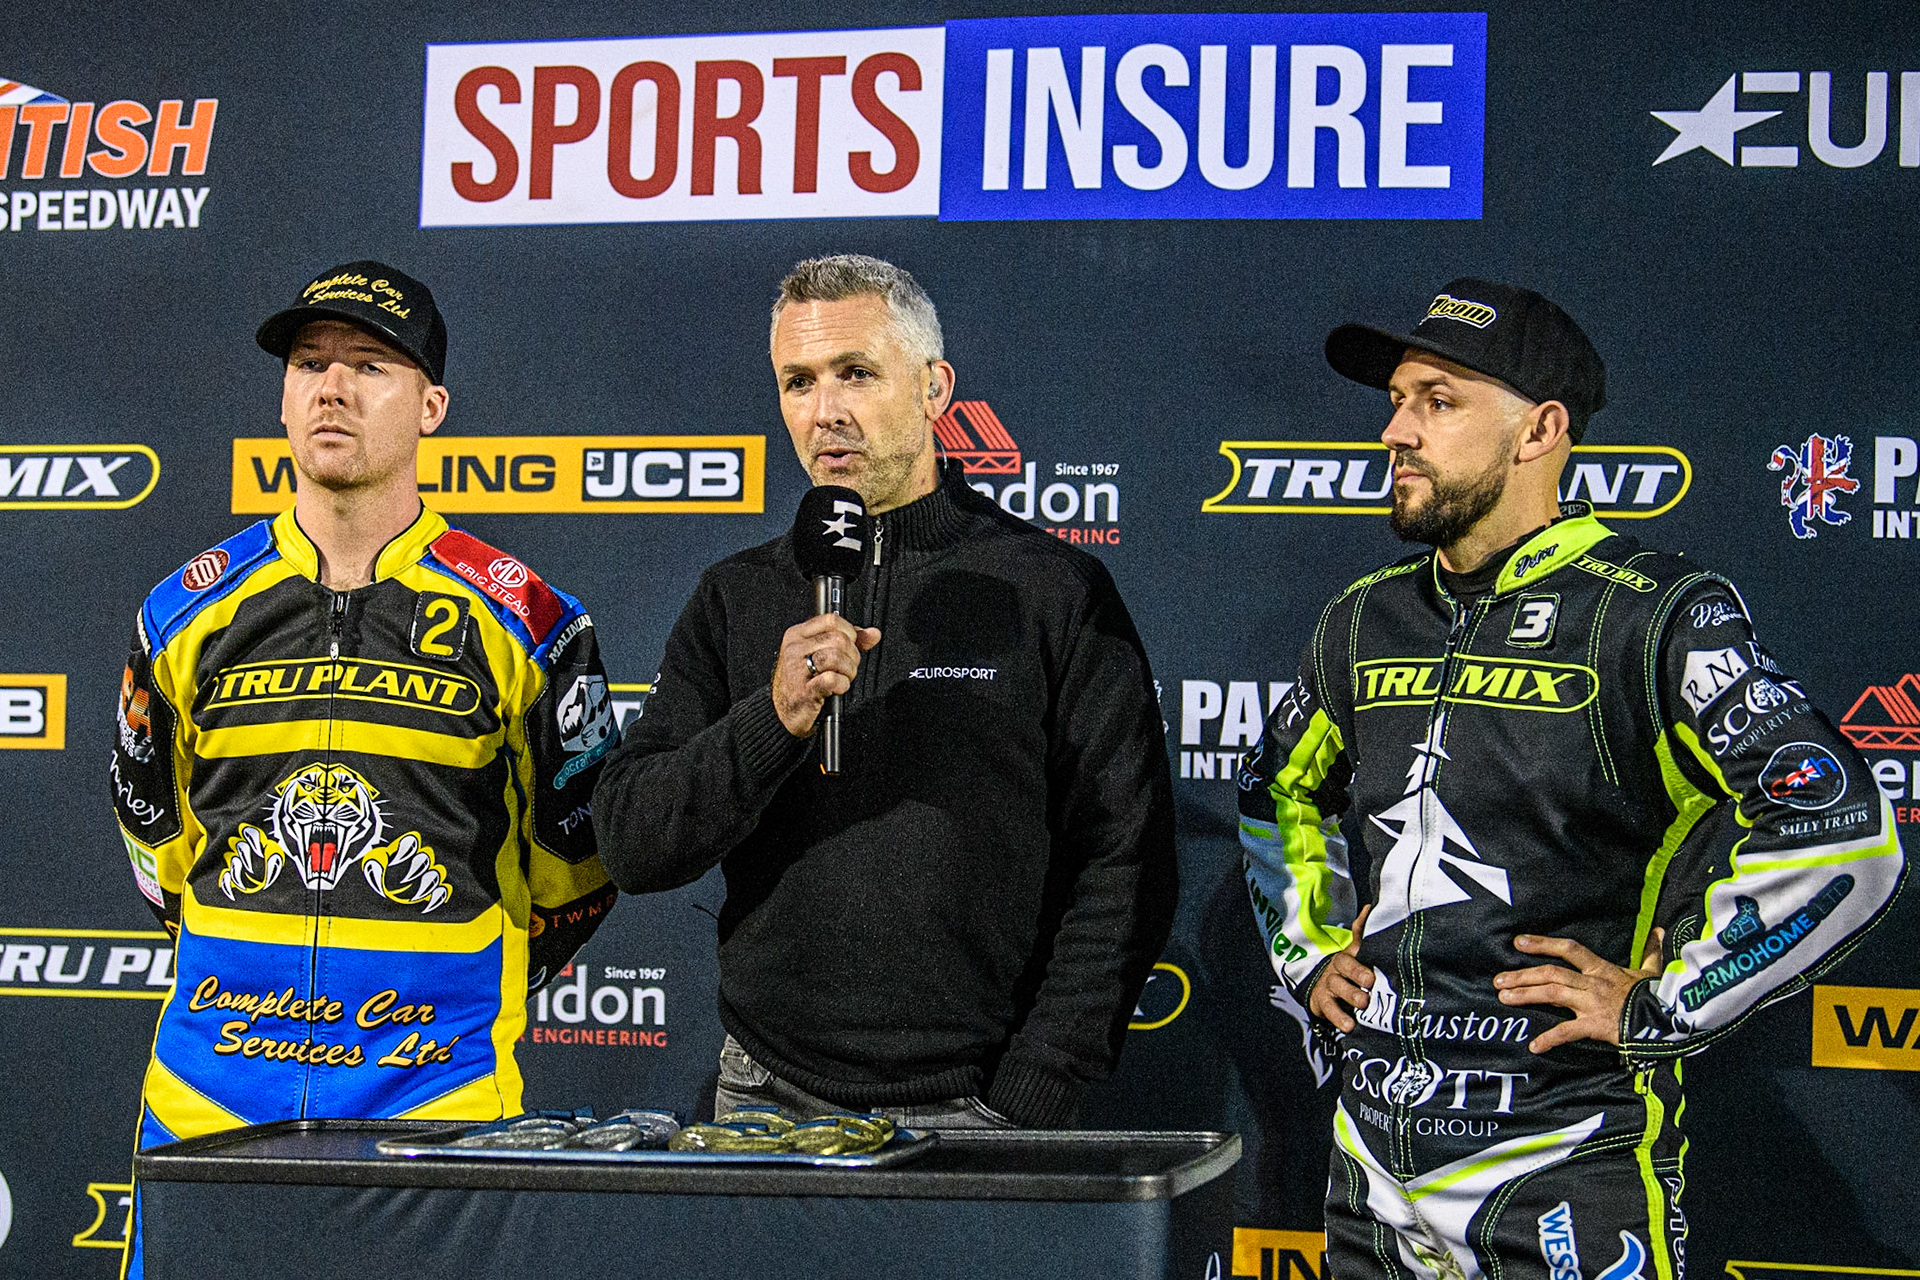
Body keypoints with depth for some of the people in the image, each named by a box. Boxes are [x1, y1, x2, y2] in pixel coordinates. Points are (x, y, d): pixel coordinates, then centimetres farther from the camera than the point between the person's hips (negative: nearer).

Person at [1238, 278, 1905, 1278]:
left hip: (1566, 1172, -6)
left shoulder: (1653, 619, -11)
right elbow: (1276, 793, 29)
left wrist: (1656, 1008, -16)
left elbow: (1845, 838, -20)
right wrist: (1307, 954, 16)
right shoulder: (1364, 623, 9)